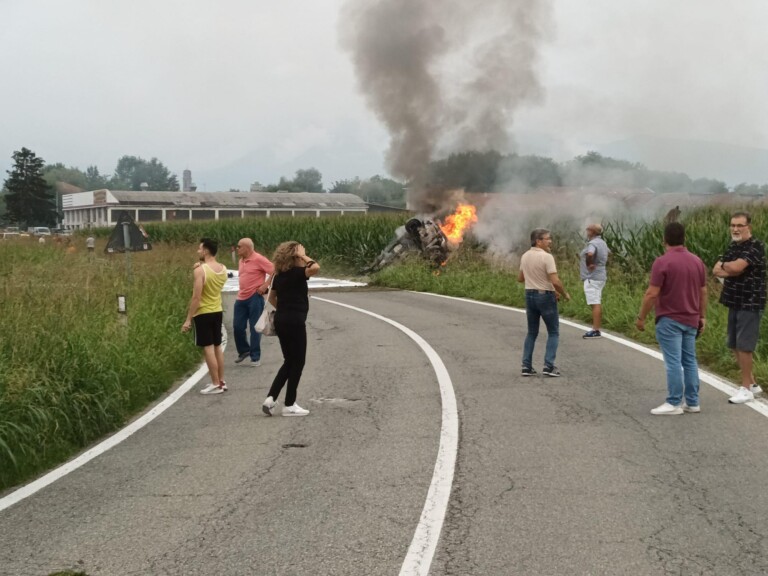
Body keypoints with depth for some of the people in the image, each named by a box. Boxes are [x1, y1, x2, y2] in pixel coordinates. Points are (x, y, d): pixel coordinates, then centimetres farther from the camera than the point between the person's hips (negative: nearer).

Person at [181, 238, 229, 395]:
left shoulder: (200, 270, -18)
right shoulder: (223, 269, 3)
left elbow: (196, 297, -21)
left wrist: (188, 319, -16)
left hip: (203, 314, -7)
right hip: (218, 311, 7)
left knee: (208, 348, -2)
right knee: (217, 346, 15)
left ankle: (216, 384, 0)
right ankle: (221, 382, 20)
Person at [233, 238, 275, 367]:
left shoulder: (259, 259, -12)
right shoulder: (242, 261, 12)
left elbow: (275, 272, -15)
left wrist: (265, 286, -17)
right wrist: (241, 291, 16)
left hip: (254, 297, -7)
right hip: (241, 298, 7)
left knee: (254, 328, -1)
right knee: (238, 326, 7)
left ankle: (255, 357, 7)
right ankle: (243, 351, 27)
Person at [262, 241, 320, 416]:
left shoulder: (280, 274, 11)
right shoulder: (296, 272, -12)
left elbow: (271, 298, 21)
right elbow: (315, 267, -30)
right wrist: (303, 256, -15)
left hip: (281, 320, 8)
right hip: (295, 321, -8)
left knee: (289, 362, 17)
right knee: (297, 362, 4)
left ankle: (270, 399, 9)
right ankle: (289, 405, 9)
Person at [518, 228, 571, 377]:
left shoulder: (525, 256, 6)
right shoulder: (547, 257, -17)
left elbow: (520, 278, 17)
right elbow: (555, 281, -21)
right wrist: (565, 294, -5)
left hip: (529, 295, 6)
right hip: (546, 296, -6)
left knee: (532, 332, 14)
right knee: (553, 332, 5)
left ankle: (526, 366, 8)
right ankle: (549, 366, -4)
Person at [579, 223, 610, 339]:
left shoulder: (593, 243, -17)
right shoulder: (602, 242, 15)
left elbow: (590, 254, -38)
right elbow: (608, 253, 34)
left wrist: (589, 264, -22)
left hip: (592, 278, -10)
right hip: (600, 276, 10)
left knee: (595, 304, -10)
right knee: (598, 303, 13)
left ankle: (595, 331, -11)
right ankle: (596, 328, 19)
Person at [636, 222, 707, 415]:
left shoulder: (662, 262, -14)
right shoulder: (697, 261, 7)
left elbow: (652, 294, -16)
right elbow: (703, 292, 12)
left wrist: (641, 317, -7)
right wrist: (703, 316, 20)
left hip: (670, 320, -7)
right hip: (691, 320, 7)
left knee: (673, 362, -4)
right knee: (689, 361, 12)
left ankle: (674, 403, -2)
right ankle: (692, 402, 16)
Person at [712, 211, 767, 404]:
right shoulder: (733, 247, 13)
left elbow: (735, 267, -27)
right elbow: (716, 271, 6)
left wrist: (724, 265, -5)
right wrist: (732, 271, -14)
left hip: (750, 303, -9)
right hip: (735, 302, 9)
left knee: (743, 346, -7)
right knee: (735, 346, 12)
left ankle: (746, 388, 3)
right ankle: (752, 383, 25)